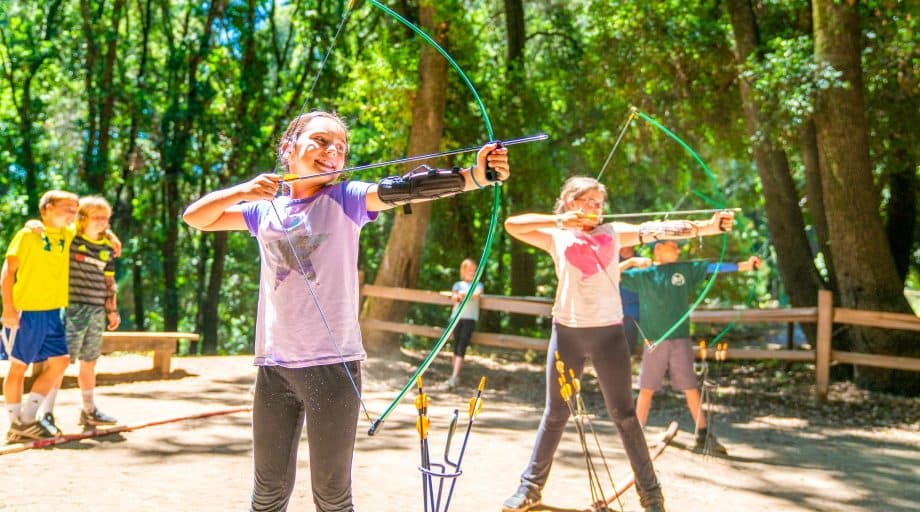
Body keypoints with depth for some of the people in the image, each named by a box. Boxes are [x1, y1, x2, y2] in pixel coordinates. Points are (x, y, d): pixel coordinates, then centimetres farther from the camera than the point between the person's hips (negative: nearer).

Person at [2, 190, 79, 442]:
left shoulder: (68, 235, 11)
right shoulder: (29, 234, -6)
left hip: (52, 312, 7)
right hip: (25, 311, -7)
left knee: (60, 361, 2)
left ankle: (26, 418, 8)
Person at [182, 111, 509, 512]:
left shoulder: (345, 199, 0)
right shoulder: (265, 210, 11)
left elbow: (403, 189, -17)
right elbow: (195, 217, 15)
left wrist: (474, 175, -33)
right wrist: (241, 191, -3)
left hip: (332, 365, -3)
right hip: (273, 365, 3)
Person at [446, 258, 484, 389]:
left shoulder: (478, 285, 13)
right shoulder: (458, 285, 17)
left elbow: (476, 295, -9)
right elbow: (453, 298, -2)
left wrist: (463, 294, -24)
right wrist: (458, 297, -24)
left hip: (470, 318, -2)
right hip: (456, 317, 2)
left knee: (462, 347, -13)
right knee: (456, 346, 2)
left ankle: (454, 377, -22)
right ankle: (456, 376, 10)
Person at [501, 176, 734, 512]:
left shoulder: (613, 233, 8)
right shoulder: (557, 237, 6)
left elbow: (658, 230, -3)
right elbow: (512, 225, -6)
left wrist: (707, 226, -14)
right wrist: (558, 220, -14)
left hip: (608, 332, 0)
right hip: (567, 331, 0)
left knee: (624, 415, 2)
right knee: (555, 413, 8)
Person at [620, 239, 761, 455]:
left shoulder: (686, 269, 8)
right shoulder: (642, 274, 3)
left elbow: (713, 267, 2)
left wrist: (744, 266, -5)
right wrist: (630, 262, -7)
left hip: (681, 340, 2)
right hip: (654, 341, -2)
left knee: (691, 388, 5)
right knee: (647, 389, 2)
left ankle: (703, 434, 14)